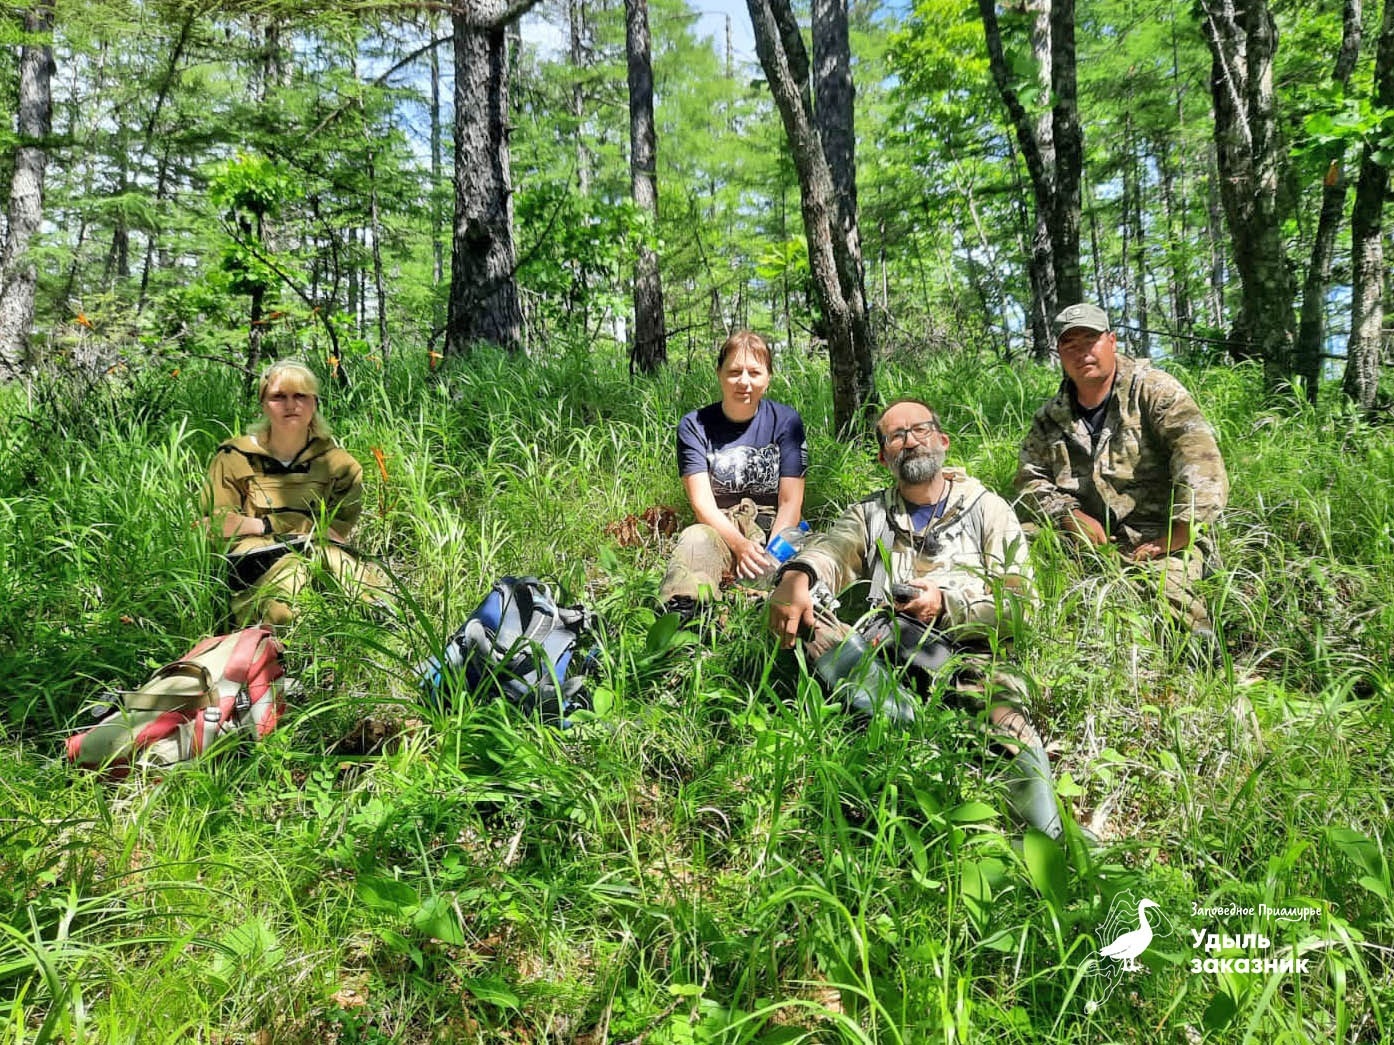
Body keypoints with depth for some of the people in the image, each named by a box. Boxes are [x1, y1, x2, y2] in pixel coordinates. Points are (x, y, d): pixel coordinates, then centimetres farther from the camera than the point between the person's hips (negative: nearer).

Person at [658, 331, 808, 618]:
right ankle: (677, 614, -60)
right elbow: (702, 502, -8)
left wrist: (772, 552, -19)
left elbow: (790, 502, -1)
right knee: (694, 538, -37)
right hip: (720, 529, -1)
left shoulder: (786, 421, 4)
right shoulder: (694, 426, 2)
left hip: (775, 531, 2)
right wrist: (740, 545, -25)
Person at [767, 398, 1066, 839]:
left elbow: (1018, 604, 5)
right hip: (878, 655, 2)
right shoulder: (868, 515, 21)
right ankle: (909, 720, -36)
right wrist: (797, 576, -26)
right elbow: (830, 551, -3)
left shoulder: (988, 509, 15)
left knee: (1005, 705, -35)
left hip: (965, 654, -2)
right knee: (800, 615, -23)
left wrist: (947, 603, -12)